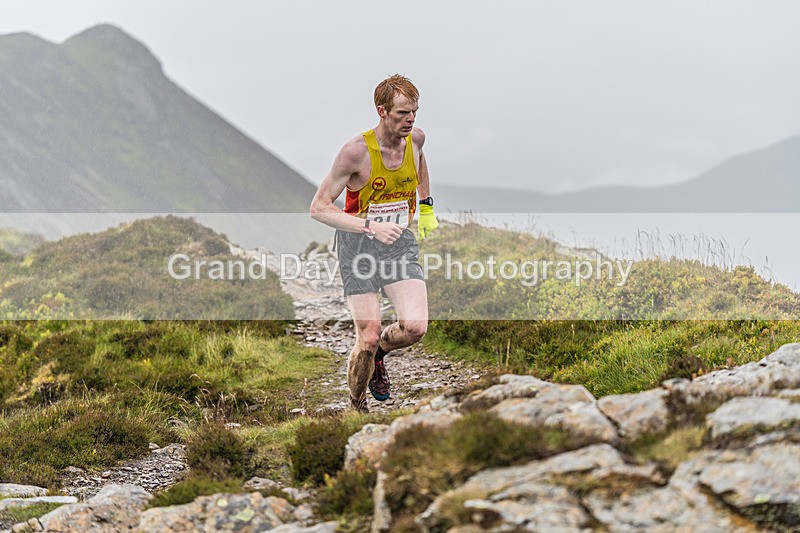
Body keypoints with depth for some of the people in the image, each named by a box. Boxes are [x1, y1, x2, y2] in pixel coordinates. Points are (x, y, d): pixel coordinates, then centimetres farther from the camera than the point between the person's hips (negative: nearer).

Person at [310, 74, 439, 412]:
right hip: (359, 246, -4)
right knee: (368, 337, -7)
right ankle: (356, 407, 18)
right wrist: (370, 226, -29)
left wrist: (426, 206, 24)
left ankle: (378, 353, 20)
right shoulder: (357, 151, -20)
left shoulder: (416, 138, -3)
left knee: (415, 327, -15)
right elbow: (319, 208, -19)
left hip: (400, 242, 4)